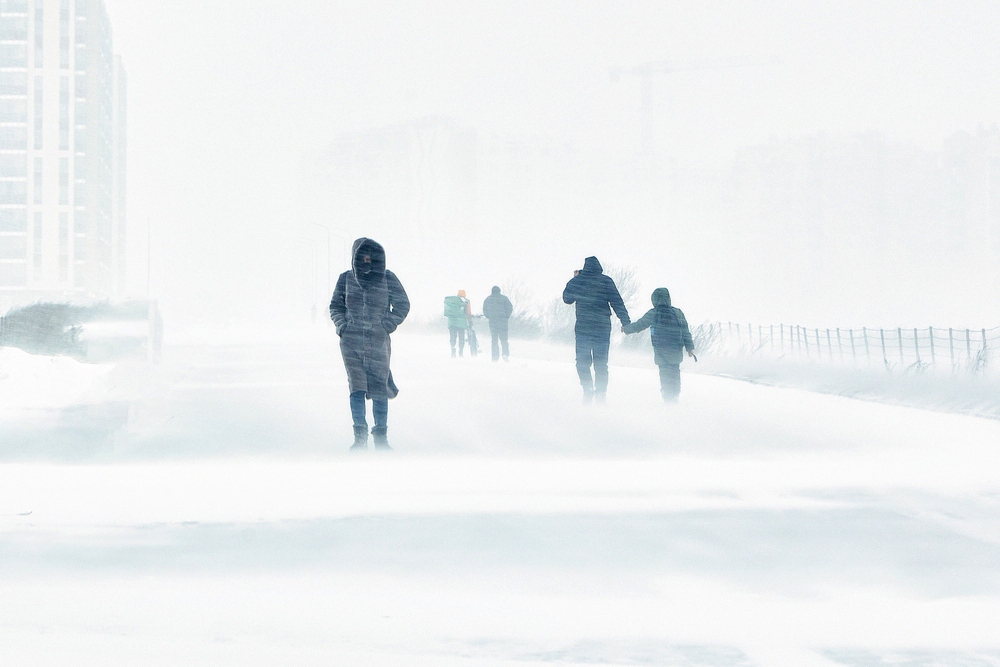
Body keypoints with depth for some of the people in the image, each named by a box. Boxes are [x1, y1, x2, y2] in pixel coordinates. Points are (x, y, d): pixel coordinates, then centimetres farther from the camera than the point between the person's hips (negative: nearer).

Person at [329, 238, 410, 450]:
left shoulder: (387, 278, 4)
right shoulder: (346, 279, 8)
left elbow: (402, 304, 8)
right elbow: (336, 305, 17)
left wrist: (387, 326, -4)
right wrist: (342, 325, 0)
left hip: (378, 340, -1)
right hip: (351, 341, 1)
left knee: (379, 388, -3)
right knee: (357, 388, -7)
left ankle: (381, 436, 6)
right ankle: (359, 436, -1)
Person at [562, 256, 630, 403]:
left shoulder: (576, 281, 0)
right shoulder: (606, 281, -3)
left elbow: (567, 298, 18)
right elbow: (617, 303, -5)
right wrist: (626, 323, -2)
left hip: (583, 326, 0)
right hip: (603, 327, 1)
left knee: (582, 362, 8)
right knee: (601, 363, 8)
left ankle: (588, 390, -6)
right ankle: (601, 393, 2)